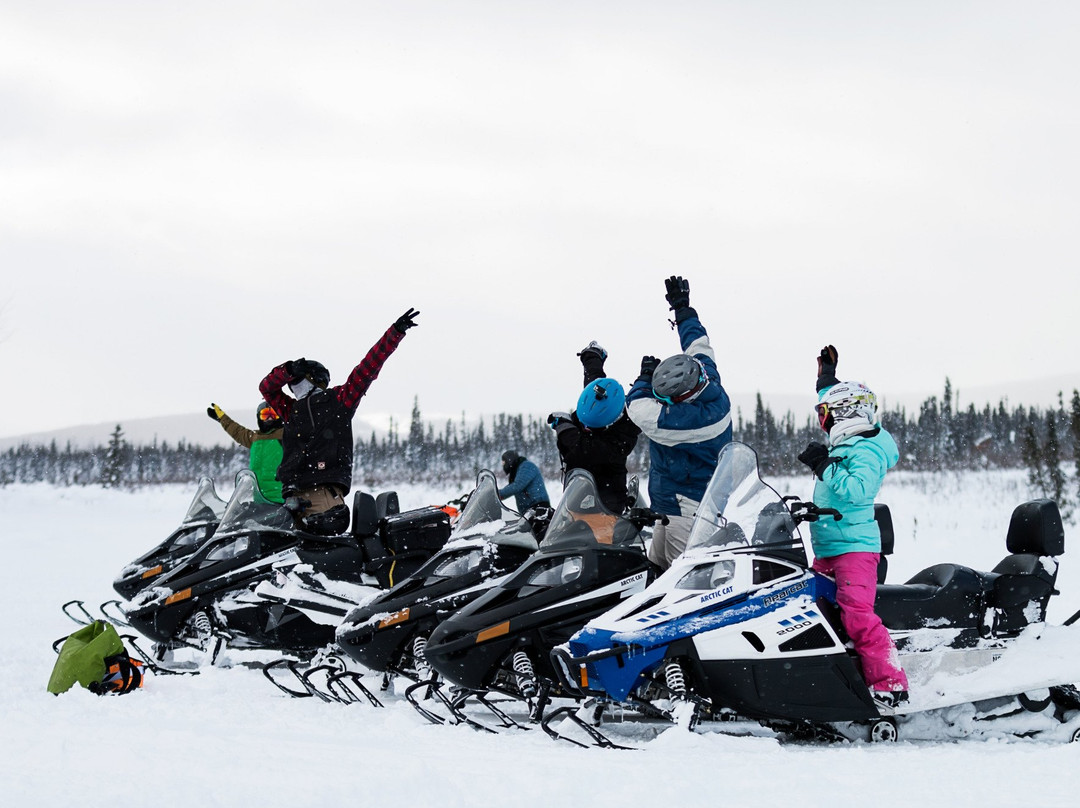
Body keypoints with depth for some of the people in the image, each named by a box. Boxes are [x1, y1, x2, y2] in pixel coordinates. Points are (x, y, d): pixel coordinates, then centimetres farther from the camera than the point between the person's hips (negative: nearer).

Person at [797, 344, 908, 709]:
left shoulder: (866, 452, -14)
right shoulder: (847, 444, 15)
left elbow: (859, 490, -31)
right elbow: (836, 401, 35)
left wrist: (826, 467, -29)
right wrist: (827, 378, 44)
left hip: (855, 546, -11)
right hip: (828, 551, 11)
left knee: (857, 615, -23)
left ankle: (891, 683, -26)